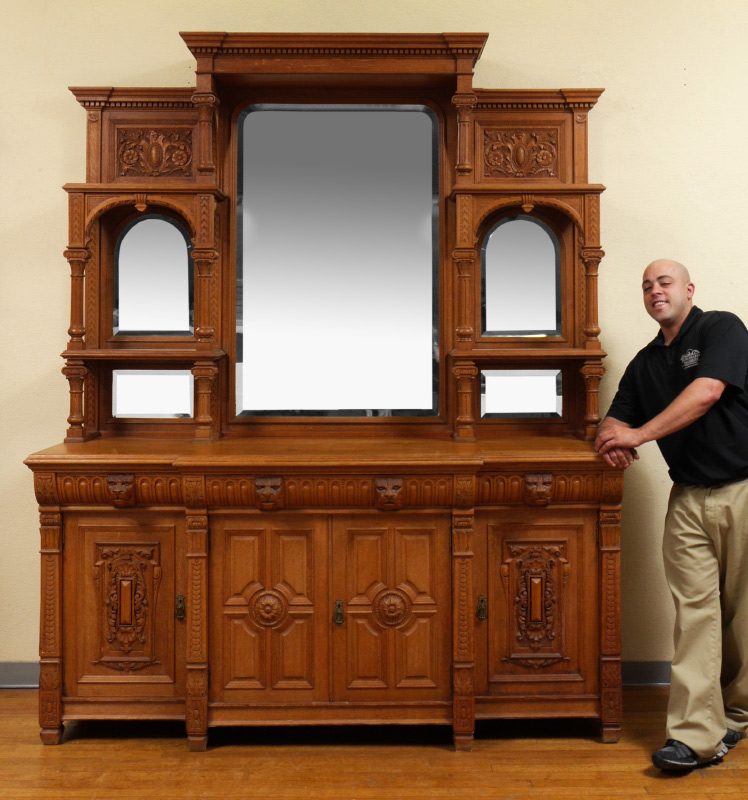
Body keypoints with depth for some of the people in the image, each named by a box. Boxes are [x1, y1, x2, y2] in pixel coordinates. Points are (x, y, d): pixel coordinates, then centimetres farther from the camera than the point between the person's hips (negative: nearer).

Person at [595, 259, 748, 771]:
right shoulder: (646, 362, 17)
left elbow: (707, 392, -16)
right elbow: (616, 420, 18)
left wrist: (639, 434, -12)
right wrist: (612, 435, -8)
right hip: (689, 498, 5)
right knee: (695, 612, -3)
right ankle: (698, 735, -2)